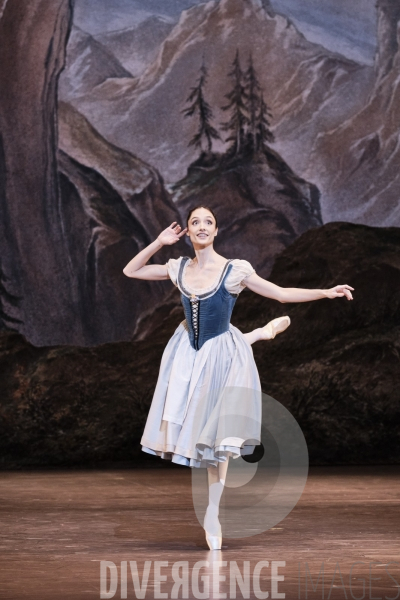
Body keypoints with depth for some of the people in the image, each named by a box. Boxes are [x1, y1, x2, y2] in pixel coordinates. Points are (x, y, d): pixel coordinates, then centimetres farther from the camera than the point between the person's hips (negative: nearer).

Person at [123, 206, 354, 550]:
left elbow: (282, 293, -13)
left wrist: (328, 292, -21)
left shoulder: (234, 270, -15)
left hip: (220, 354, -4)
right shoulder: (179, 269, -3)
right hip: (188, 352, 4)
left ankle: (212, 516, 11)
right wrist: (159, 242, -4)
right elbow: (131, 271, 7)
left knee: (218, 436, 0)